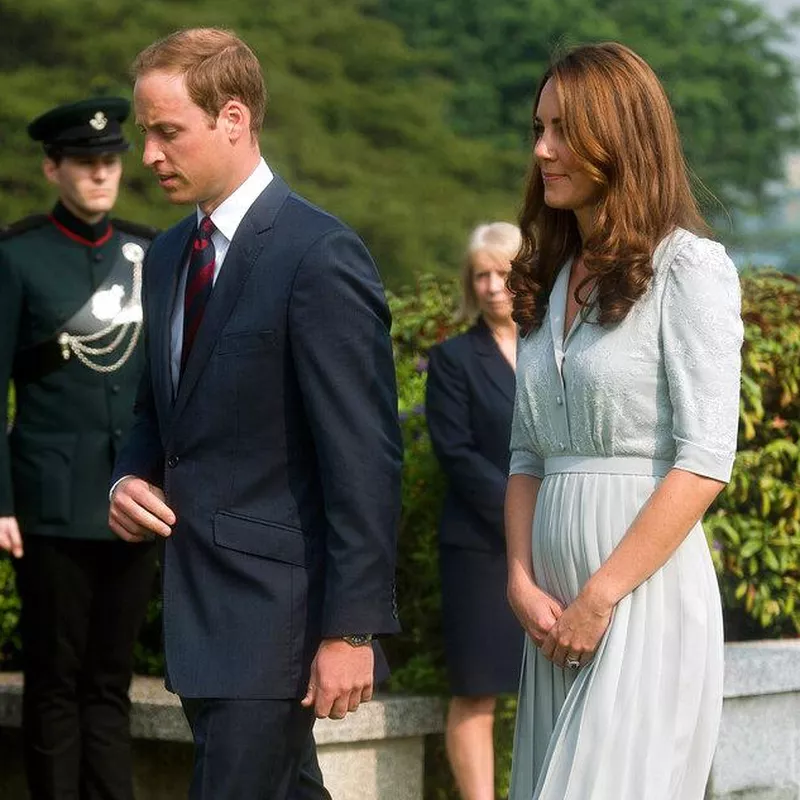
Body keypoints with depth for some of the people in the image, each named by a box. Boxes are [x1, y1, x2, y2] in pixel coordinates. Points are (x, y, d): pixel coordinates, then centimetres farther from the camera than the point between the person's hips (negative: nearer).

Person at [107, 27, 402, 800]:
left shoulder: (320, 256, -14)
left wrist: (350, 627, -19)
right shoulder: (166, 256, 12)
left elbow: (364, 461, -17)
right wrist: (129, 479, 1)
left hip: (275, 603, -8)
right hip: (198, 596, 8)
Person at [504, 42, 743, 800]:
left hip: (644, 589, -6)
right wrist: (522, 582, -1)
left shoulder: (688, 267, -7)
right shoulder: (549, 279, 14)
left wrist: (600, 597, -14)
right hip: (557, 599, 6)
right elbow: (527, 454, 14)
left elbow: (705, 460, -13)